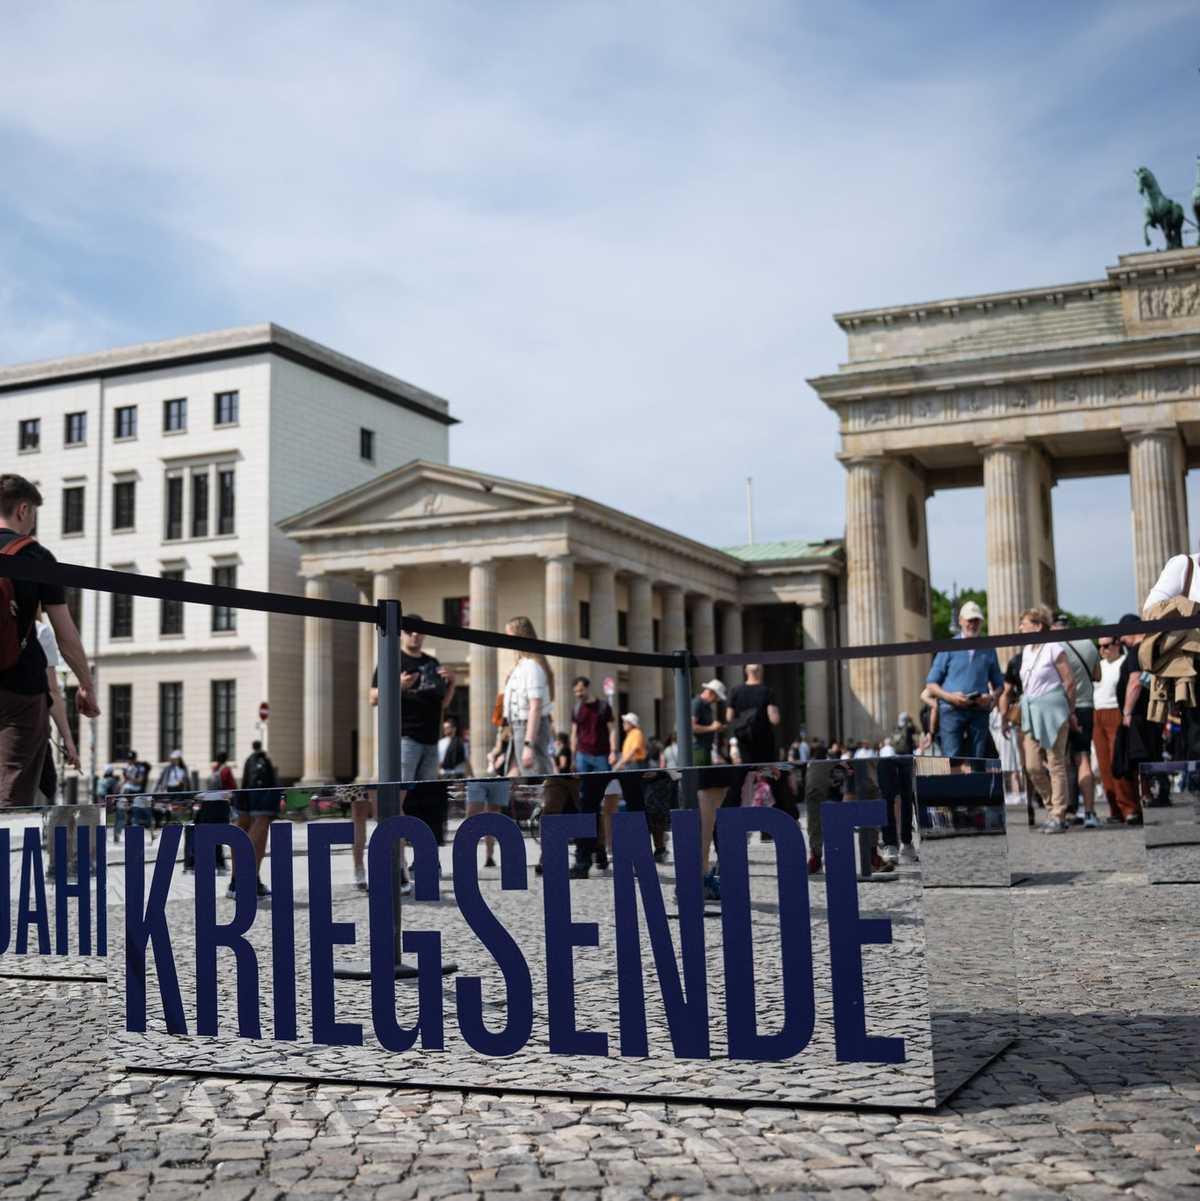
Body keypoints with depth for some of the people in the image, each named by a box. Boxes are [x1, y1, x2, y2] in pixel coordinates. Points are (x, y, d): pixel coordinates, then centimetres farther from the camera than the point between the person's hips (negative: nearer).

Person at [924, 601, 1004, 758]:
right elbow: (931, 684, 5)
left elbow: (999, 684, 17)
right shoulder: (949, 648, 8)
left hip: (979, 711, 3)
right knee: (951, 760, -10)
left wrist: (991, 697, -5)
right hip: (952, 711, -2)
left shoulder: (988, 650, 15)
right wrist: (950, 696, -13)